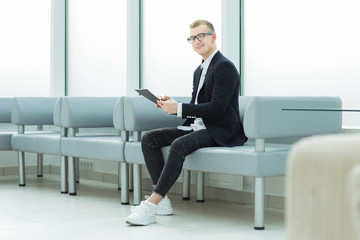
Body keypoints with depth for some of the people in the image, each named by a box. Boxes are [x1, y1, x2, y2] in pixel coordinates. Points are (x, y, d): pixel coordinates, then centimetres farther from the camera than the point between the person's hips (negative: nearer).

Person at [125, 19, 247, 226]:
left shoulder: (224, 67, -10)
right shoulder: (199, 70, 20)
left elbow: (217, 107, -19)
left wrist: (179, 108, -20)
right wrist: (172, 104, 2)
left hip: (220, 131, -10)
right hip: (198, 127, 10)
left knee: (179, 145, -34)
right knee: (149, 139, -5)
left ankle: (151, 205, -33)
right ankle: (162, 200, -11)